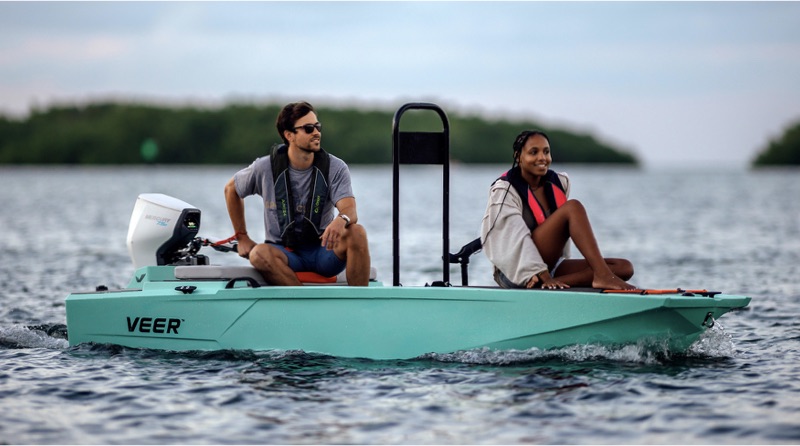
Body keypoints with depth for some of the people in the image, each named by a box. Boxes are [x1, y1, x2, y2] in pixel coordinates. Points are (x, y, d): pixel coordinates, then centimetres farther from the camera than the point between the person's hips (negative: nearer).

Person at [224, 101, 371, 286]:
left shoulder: (336, 168, -5)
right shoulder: (265, 168, -4)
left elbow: (350, 210, -18)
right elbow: (231, 189, 14)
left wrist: (342, 220, -43)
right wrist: (242, 237, 11)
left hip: (323, 250, 0)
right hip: (285, 252, 0)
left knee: (357, 232, -31)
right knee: (259, 254, -35)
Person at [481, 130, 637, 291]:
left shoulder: (559, 183, 12)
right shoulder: (504, 190, -7)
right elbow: (516, 236, -18)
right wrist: (544, 276, -28)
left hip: (551, 267, 8)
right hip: (514, 272, -7)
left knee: (624, 268, -12)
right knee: (573, 207, -23)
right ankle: (603, 276, -38)